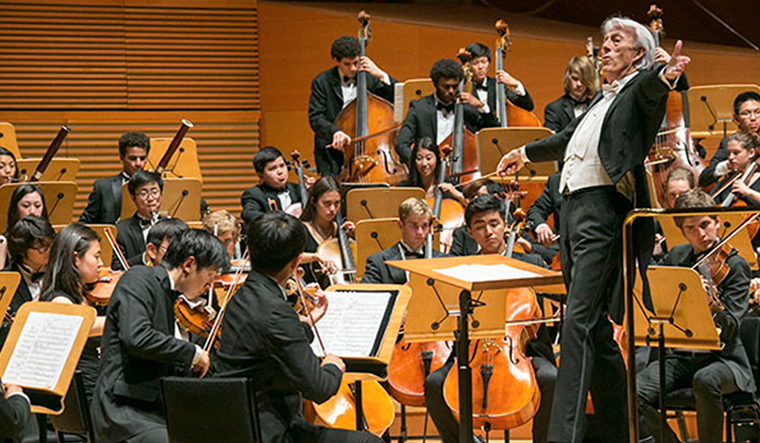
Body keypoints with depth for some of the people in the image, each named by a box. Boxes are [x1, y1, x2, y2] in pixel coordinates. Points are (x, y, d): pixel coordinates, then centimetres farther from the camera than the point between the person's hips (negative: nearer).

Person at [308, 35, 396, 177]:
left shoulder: (369, 78, 8)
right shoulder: (322, 82, 1)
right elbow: (315, 118, -7)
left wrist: (381, 75, -10)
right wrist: (334, 132, -27)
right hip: (333, 152, -2)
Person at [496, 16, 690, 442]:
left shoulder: (639, 89, 2)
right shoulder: (603, 99, 26)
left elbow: (650, 90, -24)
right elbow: (568, 139, 43)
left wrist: (666, 75, -48)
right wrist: (527, 152, 59)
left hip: (603, 212, -9)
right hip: (574, 211, 9)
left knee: (579, 322, -18)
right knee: (595, 329, 10)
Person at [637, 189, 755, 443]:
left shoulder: (735, 265, -5)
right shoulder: (676, 257, 11)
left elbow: (730, 329, -15)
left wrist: (713, 306, -37)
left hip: (724, 358, -4)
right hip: (683, 355, 4)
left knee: (705, 381, -39)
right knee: (636, 392, -23)